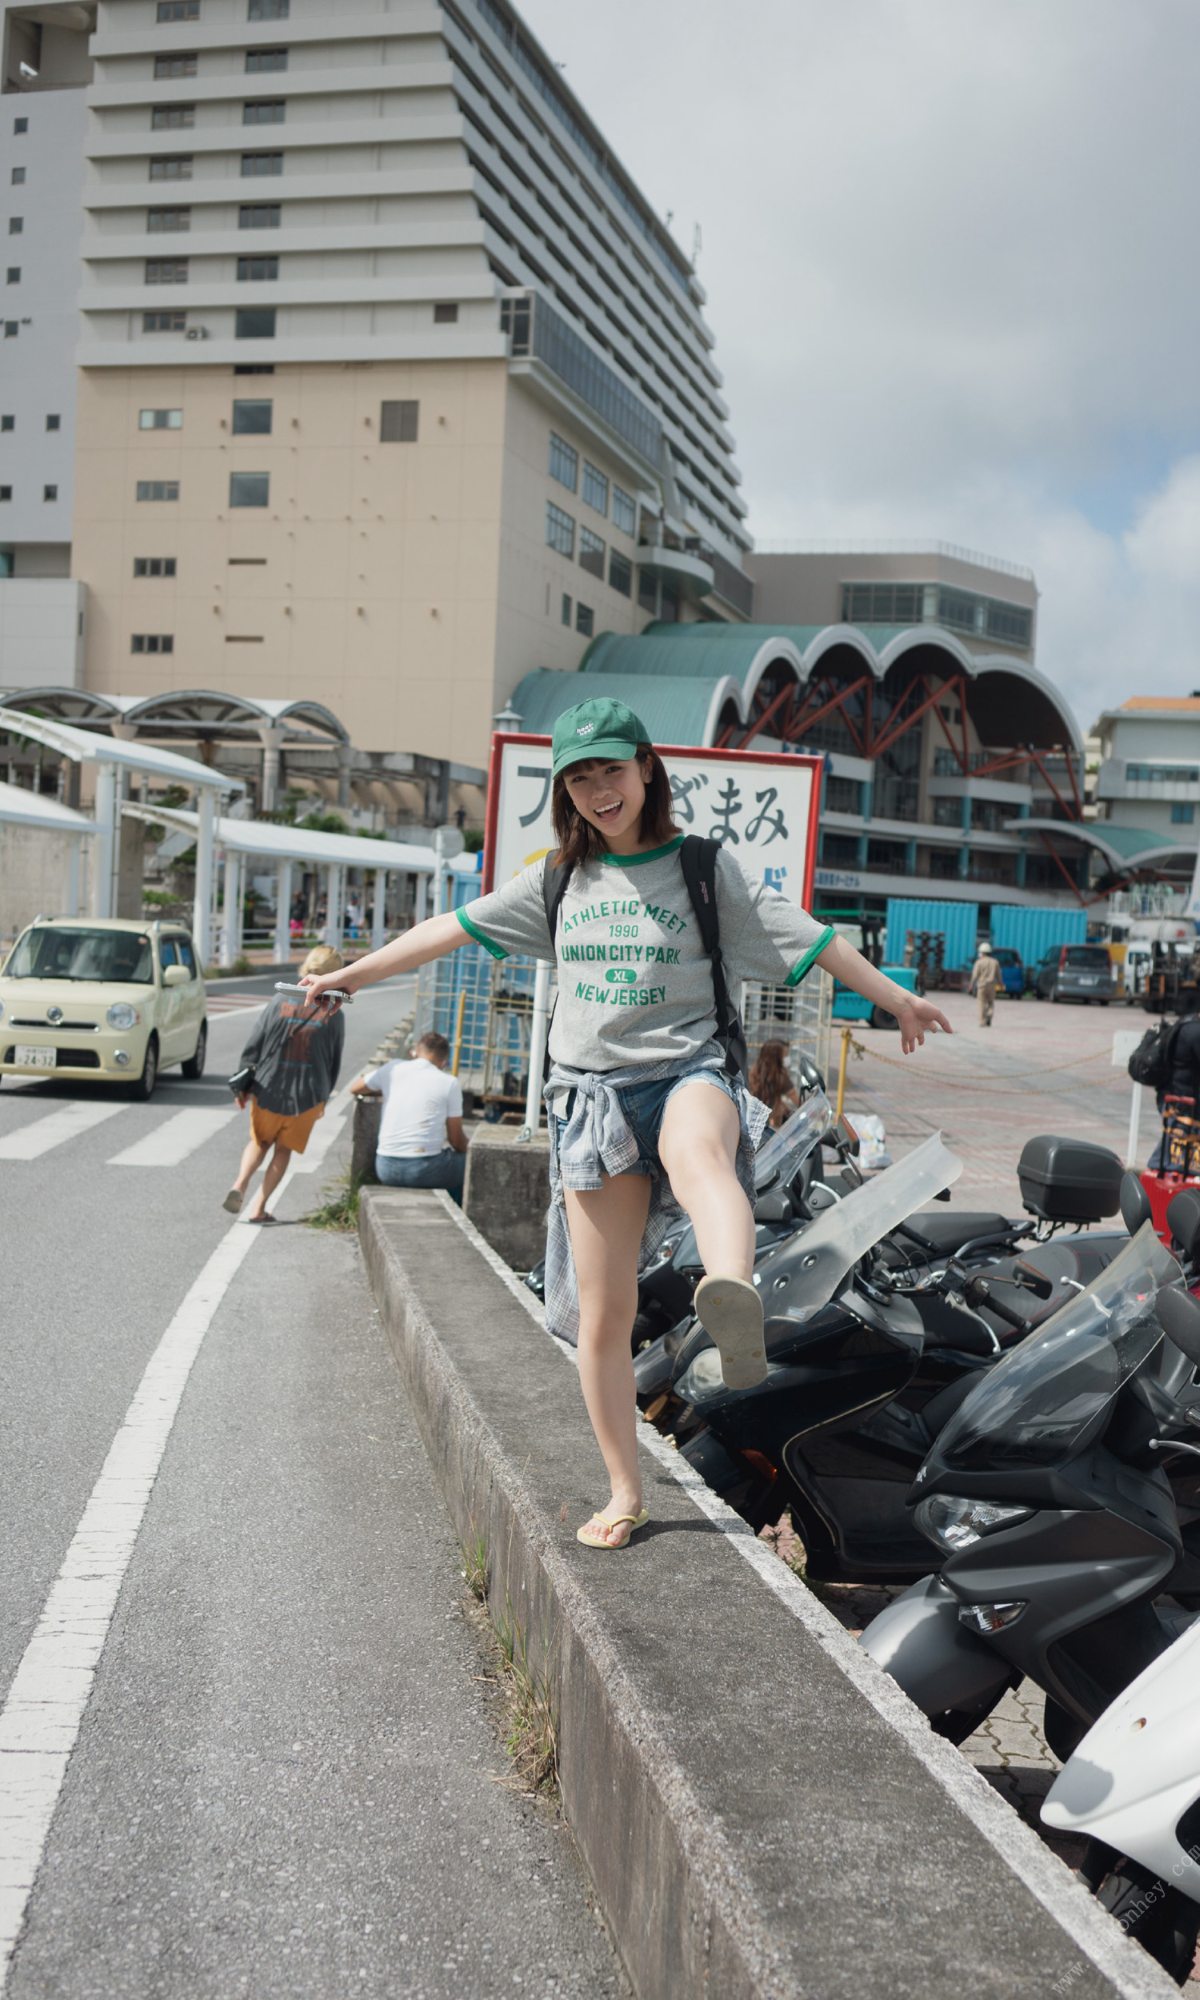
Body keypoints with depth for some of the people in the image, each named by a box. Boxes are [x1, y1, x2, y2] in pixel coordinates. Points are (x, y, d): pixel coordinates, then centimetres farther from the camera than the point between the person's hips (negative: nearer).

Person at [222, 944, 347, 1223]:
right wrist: (323, 1098, 15)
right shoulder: (333, 1016, -7)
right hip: (307, 1096, -1)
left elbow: (253, 1047, -3)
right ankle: (259, 1208, 10)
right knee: (284, 1150, 14)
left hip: (267, 1089, 1)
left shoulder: (280, 1001, -6)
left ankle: (240, 1184, -3)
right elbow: (334, 1063, 1)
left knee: (259, 1142, 21)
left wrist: (243, 1084, 7)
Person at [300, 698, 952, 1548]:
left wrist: (898, 998, 3)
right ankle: (625, 1495, 16)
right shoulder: (558, 881, 14)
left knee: (700, 1150, -43)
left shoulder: (704, 867, 5)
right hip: (592, 1096, 4)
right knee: (602, 1315, 2)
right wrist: (349, 975, 25)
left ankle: (735, 1302, -72)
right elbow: (450, 929, 20)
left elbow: (807, 937, 5)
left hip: (687, 1071, -3)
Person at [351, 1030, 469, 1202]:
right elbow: (456, 1139, 1)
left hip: (386, 1168, 4)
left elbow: (354, 1089, 26)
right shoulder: (449, 1083, -2)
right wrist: (468, 1150, 22)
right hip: (425, 1170, -4)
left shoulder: (391, 1070, 7)